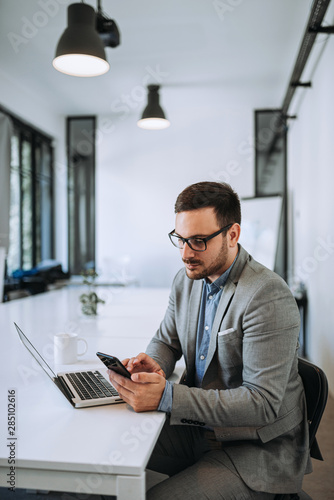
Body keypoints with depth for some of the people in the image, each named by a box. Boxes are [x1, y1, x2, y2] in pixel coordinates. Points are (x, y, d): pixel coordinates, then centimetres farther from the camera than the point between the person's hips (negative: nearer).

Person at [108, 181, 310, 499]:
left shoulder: (269, 297, -24)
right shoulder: (186, 279, 0)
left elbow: (262, 403, -26)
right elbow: (166, 341, 12)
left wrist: (167, 397, -33)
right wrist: (153, 365, -12)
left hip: (260, 448, -6)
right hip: (197, 428, 7)